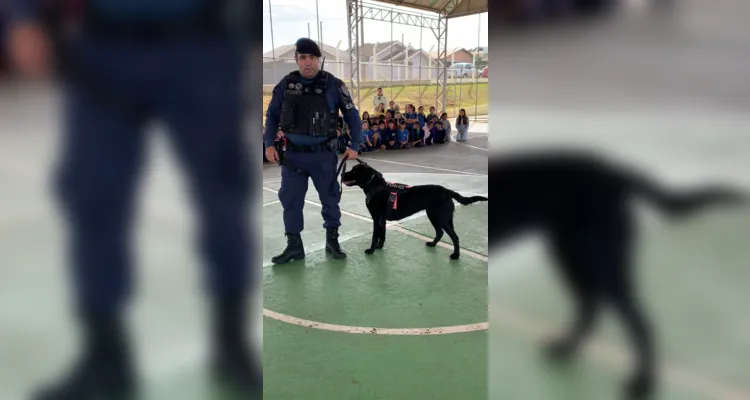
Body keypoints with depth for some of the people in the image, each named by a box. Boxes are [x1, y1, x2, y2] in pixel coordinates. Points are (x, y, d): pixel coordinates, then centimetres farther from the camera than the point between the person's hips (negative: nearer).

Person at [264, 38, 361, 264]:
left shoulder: (332, 84, -7)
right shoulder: (286, 84, 0)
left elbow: (352, 115, 0)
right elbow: (272, 115, 9)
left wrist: (354, 145, -4)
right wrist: (269, 144, 1)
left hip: (323, 154, -2)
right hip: (293, 153, 2)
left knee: (330, 198, 9)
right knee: (290, 200, 5)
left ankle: (332, 241, 25)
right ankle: (294, 246, 18)